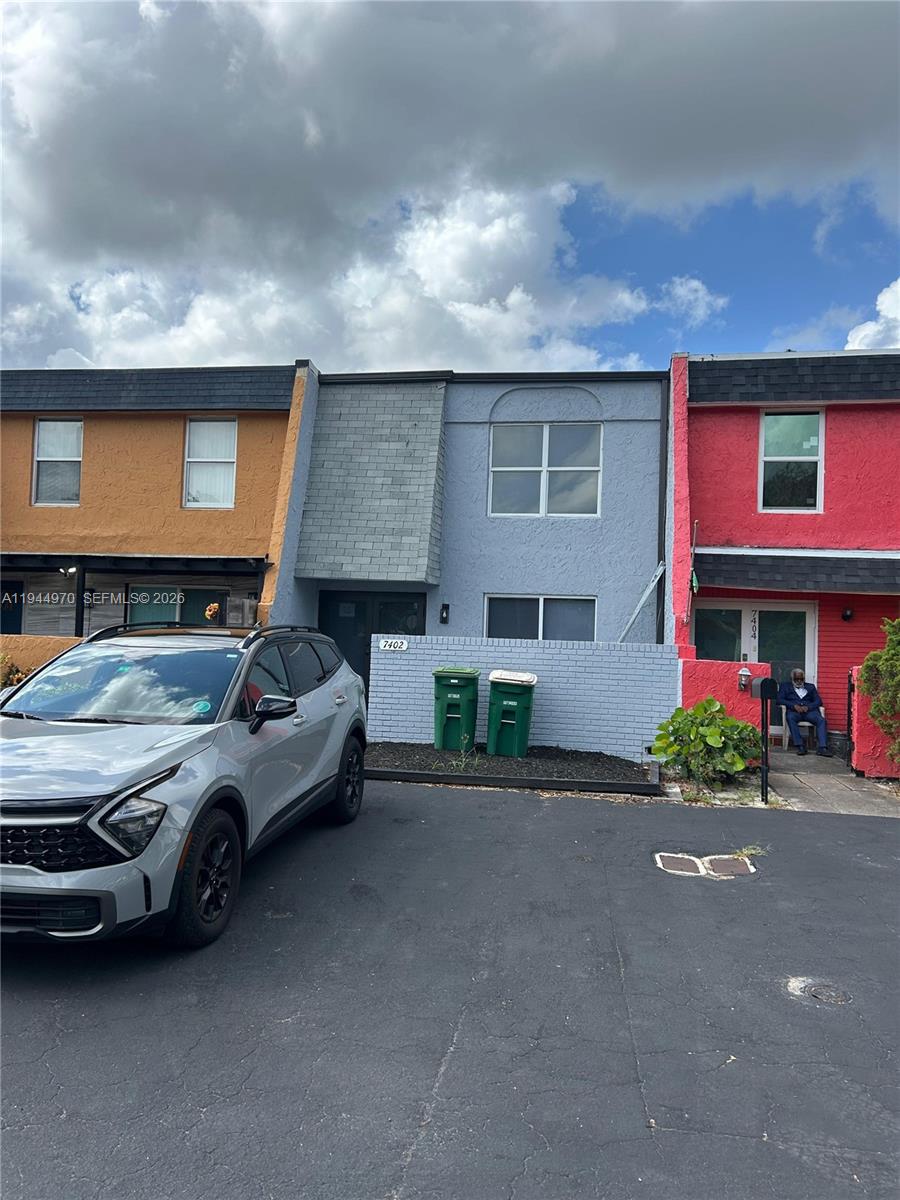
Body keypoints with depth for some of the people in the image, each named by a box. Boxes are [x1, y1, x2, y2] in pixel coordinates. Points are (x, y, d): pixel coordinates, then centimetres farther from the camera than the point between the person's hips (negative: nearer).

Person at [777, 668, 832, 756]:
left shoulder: (810, 687, 26)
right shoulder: (785, 686, 21)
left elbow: (818, 701, 13)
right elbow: (780, 699, 5)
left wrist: (808, 707, -9)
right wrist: (794, 705, -11)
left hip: (809, 710, 2)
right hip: (794, 710, -2)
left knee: (821, 720, -28)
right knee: (790, 717, -37)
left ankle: (822, 748, -35)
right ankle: (800, 745, -37)